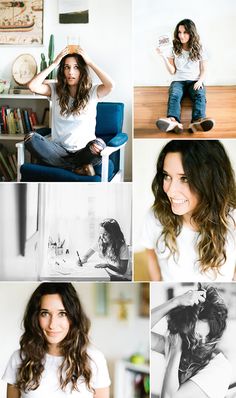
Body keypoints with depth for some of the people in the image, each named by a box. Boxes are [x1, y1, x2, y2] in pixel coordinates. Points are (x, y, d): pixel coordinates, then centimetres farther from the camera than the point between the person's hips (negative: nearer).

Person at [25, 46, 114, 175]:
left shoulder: (92, 92, 2)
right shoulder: (55, 90, 8)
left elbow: (110, 85, -19)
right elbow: (33, 86, -9)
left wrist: (90, 62, -9)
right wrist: (54, 63, -5)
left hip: (83, 150, -2)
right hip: (59, 149, 2)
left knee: (98, 145, -38)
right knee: (30, 138, -27)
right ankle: (78, 167, -20)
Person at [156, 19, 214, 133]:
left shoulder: (199, 50, 9)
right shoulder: (174, 50, 10)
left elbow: (203, 70, 11)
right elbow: (172, 71, 4)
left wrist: (200, 81, -9)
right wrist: (163, 57, -9)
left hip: (195, 81, 0)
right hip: (178, 81, 0)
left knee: (200, 95, -35)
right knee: (174, 95, -35)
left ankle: (197, 122, -66)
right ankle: (173, 121, -68)